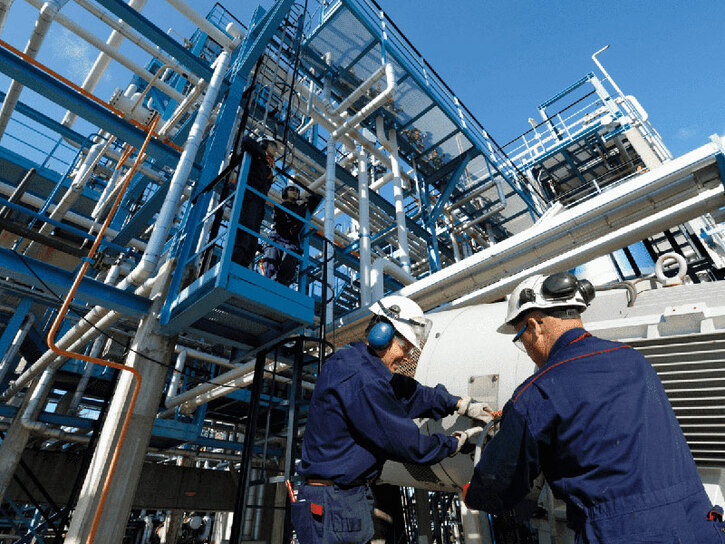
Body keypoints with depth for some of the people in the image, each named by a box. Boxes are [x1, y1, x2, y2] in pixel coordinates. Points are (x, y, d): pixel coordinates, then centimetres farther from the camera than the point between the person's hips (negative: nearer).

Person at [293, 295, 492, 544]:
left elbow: (407, 392, 13)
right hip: (334, 505, -10)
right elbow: (403, 442, -20)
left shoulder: (350, 360, 6)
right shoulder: (361, 379, -27)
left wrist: (460, 404, 12)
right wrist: (451, 444, -2)